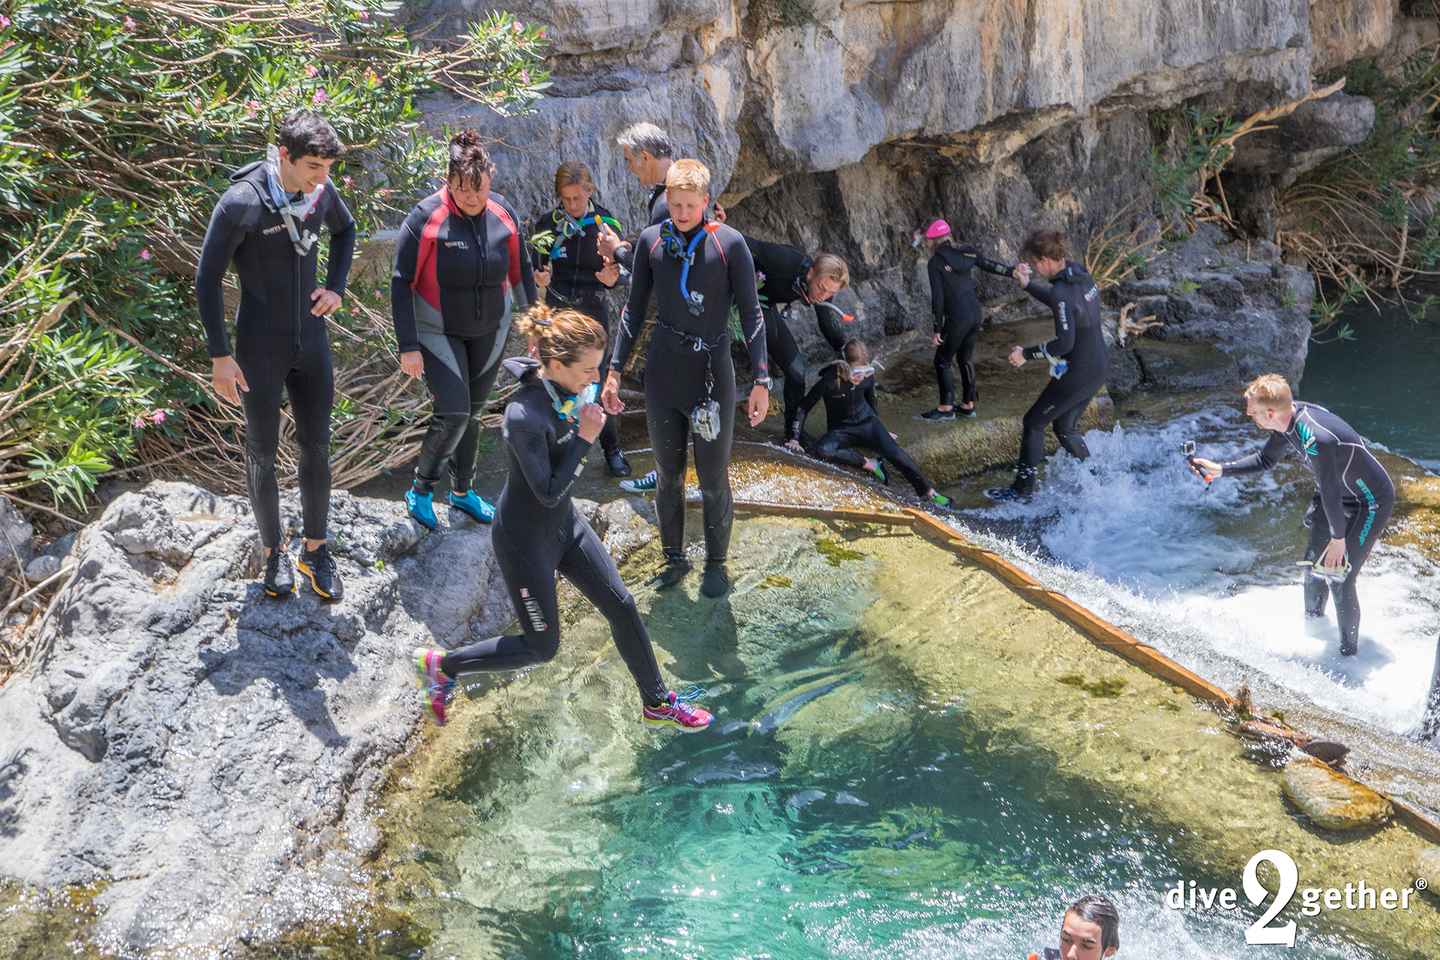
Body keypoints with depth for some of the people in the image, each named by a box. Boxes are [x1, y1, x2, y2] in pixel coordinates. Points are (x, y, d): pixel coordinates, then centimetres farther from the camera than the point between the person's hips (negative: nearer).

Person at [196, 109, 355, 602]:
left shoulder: (321, 193, -6)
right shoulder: (240, 203, -21)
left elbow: (345, 230, 18)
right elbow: (208, 279, -14)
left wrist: (336, 287, 3)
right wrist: (220, 356, -13)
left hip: (312, 343, 4)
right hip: (260, 349, -4)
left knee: (316, 447, 10)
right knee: (263, 453, 8)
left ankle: (315, 550, 25)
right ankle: (273, 552, 25)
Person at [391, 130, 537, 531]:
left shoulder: (503, 215, -8)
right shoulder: (426, 218, -20)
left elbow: (521, 272, 5)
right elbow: (401, 283, -16)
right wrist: (408, 346, -18)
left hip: (489, 331, 4)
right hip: (439, 332, -4)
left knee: (474, 412, 13)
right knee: (453, 413, -14)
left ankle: (462, 491, 31)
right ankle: (421, 488, 8)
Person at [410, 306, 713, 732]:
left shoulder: (566, 388, -9)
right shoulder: (524, 417, -34)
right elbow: (548, 493, -26)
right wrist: (583, 438, -25)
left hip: (564, 522, 8)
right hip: (526, 539, -8)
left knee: (622, 605, 12)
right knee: (541, 647, 8)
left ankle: (657, 704, 29)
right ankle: (440, 665, 25)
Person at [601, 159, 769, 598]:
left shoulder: (729, 244, -9)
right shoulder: (651, 240, 0)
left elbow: (750, 313, -5)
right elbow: (635, 309, 8)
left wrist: (761, 380, -9)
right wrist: (614, 370, 5)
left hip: (712, 374, -3)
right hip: (662, 375, 3)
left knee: (714, 480, 5)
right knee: (667, 475, 13)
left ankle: (716, 562, 22)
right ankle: (674, 557, 28)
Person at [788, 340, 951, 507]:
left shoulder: (868, 377, -11)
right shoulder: (830, 381, -24)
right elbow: (803, 408, -16)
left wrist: (880, 431, 22)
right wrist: (795, 439, -24)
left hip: (867, 422, 2)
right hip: (841, 430, -2)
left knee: (894, 452, -22)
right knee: (822, 451, -34)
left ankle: (929, 492, -17)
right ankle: (869, 464, -20)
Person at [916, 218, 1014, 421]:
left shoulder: (935, 263, -10)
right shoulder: (967, 252, 6)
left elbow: (937, 298, -12)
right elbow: (990, 265, 12)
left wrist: (937, 329, -8)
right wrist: (1012, 272, 22)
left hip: (957, 318, -7)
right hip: (975, 313, 7)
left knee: (943, 361, 6)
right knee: (966, 359, 19)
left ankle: (946, 408, 5)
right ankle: (968, 404, 25)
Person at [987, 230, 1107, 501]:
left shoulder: (1062, 291, -25)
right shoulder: (1080, 275, 3)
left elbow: (1065, 343, -27)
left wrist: (1027, 354, -17)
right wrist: (1028, 285, 20)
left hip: (1078, 374, -9)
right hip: (1098, 367, 9)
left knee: (1034, 422, 6)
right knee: (1064, 426, 23)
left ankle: (1023, 488, 15)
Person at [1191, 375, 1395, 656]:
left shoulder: (1315, 439, -39)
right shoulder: (1289, 416, -11)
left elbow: (1331, 493, -27)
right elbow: (1265, 460, 8)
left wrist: (1338, 538, -15)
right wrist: (1220, 469, 0)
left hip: (1370, 503, -9)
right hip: (1338, 495, 9)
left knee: (1340, 578, -9)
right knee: (1313, 562, 17)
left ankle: (1349, 650, 8)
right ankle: (1313, 619, 41)